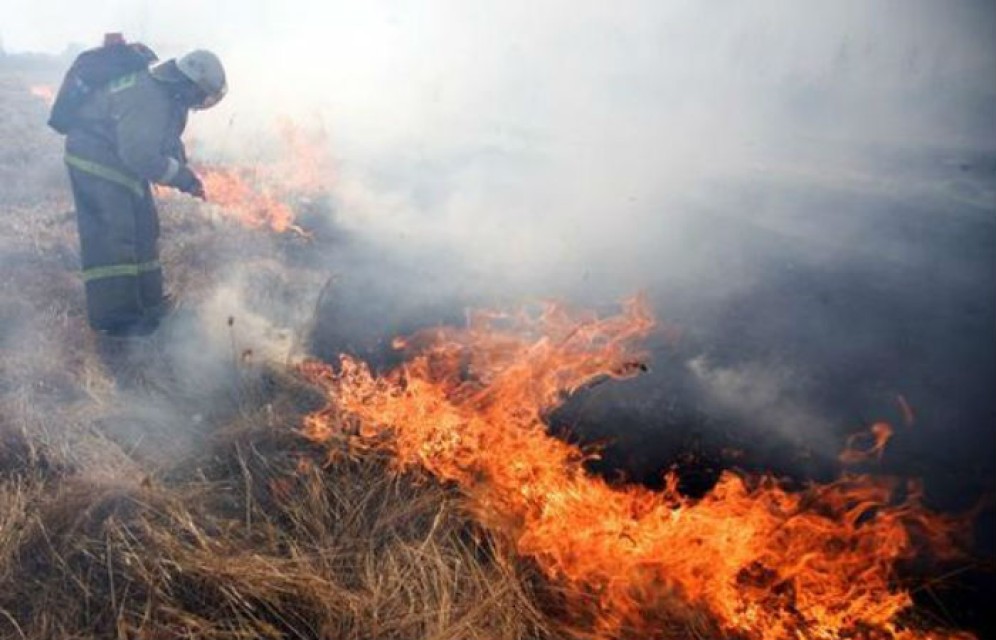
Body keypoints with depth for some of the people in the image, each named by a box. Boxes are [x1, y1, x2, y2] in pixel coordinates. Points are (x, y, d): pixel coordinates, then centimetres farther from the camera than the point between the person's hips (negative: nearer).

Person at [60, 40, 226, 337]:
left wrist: (186, 172, 2)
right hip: (94, 158, -10)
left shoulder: (168, 93, 2)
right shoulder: (149, 100, -30)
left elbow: (167, 140, 14)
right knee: (113, 235, -13)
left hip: (117, 156, 10)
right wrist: (184, 178, -23)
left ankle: (145, 300, 23)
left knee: (142, 226, 13)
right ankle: (114, 317, -10)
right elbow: (140, 155, -32)